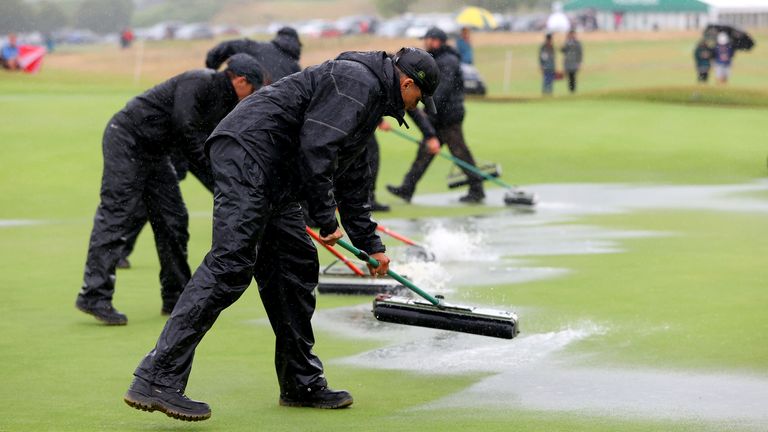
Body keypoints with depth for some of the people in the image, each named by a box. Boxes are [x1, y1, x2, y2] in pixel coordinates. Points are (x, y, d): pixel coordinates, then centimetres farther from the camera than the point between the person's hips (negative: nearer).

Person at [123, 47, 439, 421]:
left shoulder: (368, 98, 28)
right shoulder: (357, 82, -6)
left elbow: (352, 180, 38)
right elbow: (314, 150, -16)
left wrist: (370, 244, 42)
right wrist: (326, 219, -9)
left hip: (272, 176, 11)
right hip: (247, 153, -11)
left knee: (296, 265, 13)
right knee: (230, 265, -19)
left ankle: (302, 384, 22)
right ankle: (156, 380, -24)